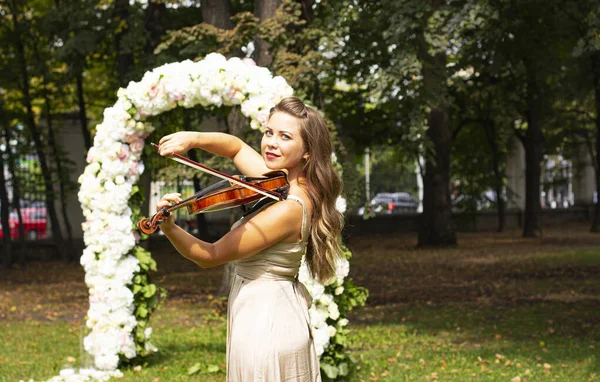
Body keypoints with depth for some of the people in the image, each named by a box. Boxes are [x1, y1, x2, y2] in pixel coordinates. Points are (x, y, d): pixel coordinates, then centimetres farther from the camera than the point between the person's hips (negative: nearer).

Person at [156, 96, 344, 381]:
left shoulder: (289, 207, -24)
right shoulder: (278, 181, 1)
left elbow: (210, 256, -22)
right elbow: (237, 148, 16)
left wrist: (169, 228, -35)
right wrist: (193, 139, -3)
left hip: (262, 324, -9)